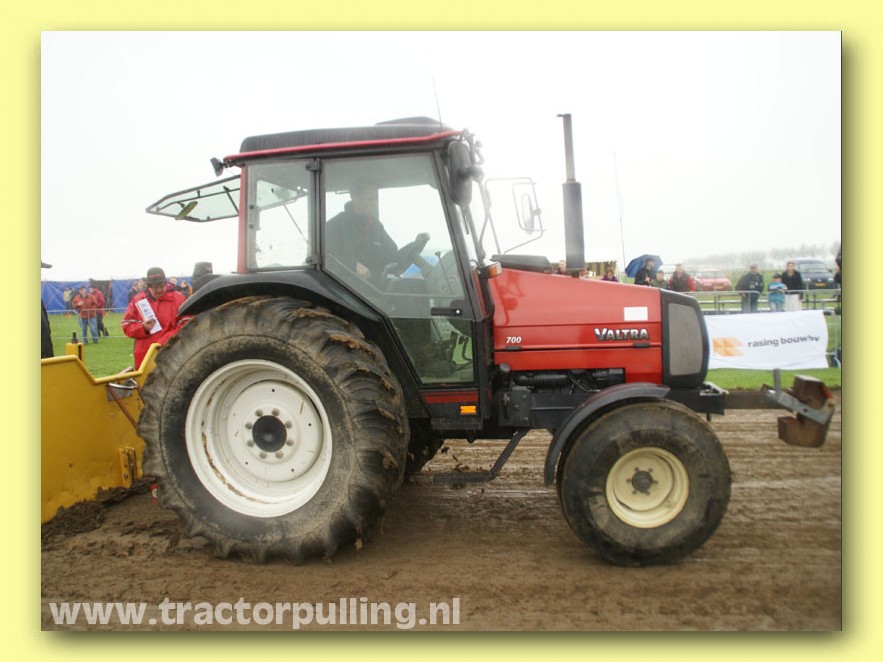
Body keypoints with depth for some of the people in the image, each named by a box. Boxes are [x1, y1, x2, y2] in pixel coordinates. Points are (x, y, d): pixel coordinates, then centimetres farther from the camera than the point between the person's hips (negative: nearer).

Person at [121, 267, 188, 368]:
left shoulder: (178, 298, -2)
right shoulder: (137, 300, 6)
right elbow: (127, 326, 9)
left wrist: (163, 342, -15)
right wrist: (143, 327, -13)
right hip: (144, 357, 3)